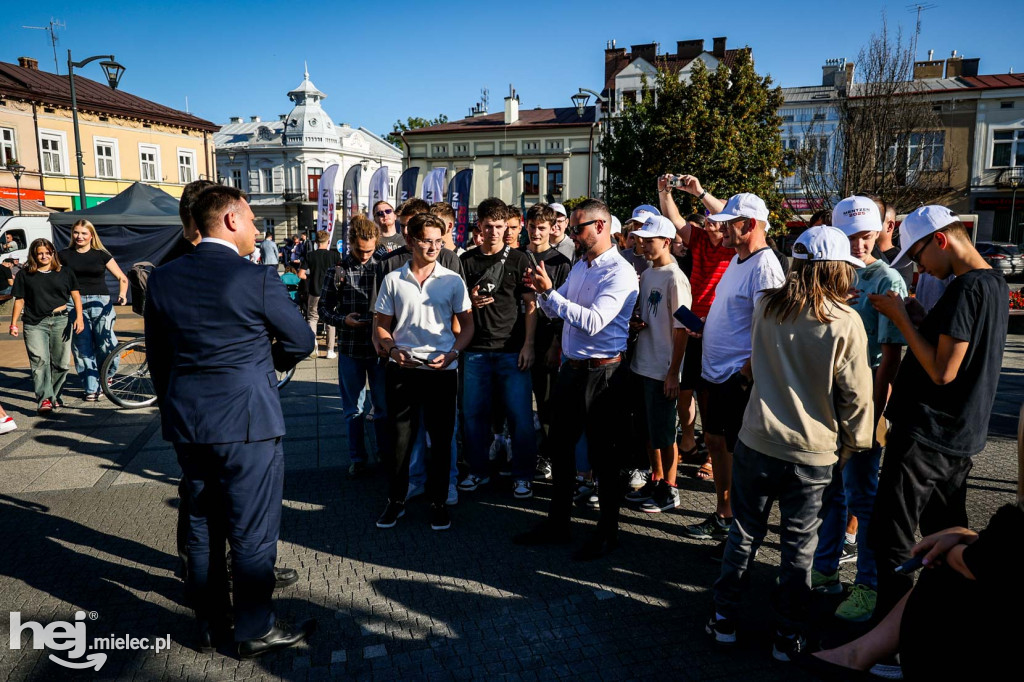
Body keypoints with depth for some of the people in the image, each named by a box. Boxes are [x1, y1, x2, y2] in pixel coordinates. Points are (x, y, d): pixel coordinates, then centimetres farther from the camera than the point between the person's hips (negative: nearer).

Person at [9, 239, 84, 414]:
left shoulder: (65, 272, 11)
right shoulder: (24, 275, 9)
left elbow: (75, 296, 9)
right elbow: (19, 300, 11)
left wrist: (79, 317, -3)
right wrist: (14, 324, 6)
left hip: (60, 322, 1)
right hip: (34, 324, -1)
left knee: (62, 363, 2)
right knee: (39, 361, -13)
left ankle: (54, 396, 18)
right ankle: (44, 400, -15)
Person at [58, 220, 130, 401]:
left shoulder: (101, 255, 8)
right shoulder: (64, 255, 11)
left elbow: (122, 278, 11)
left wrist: (122, 295, -3)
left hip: (101, 303, -1)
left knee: (105, 345, -9)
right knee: (83, 348, 0)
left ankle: (105, 376, 19)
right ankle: (91, 388, 8)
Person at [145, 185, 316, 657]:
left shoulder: (163, 278, 2)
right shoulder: (258, 280, -14)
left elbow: (157, 354, 10)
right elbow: (301, 341, -4)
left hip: (185, 422, 6)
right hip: (247, 422, -6)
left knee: (202, 525, 18)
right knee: (252, 531, 7)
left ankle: (209, 623, 34)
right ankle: (255, 632, 21)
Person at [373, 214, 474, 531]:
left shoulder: (452, 280, 3)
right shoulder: (393, 280, 4)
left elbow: (467, 325, 6)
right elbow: (380, 326, 9)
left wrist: (451, 354, -10)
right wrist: (392, 351, -10)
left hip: (442, 371, 0)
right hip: (402, 370, 0)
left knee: (441, 439, 8)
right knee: (400, 438, 7)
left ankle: (438, 502, 23)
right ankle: (396, 501, 25)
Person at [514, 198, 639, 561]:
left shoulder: (620, 273, -16)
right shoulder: (579, 266, 11)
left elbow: (592, 322, -27)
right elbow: (556, 313, 14)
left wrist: (550, 292, -25)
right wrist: (542, 291, -5)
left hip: (602, 374, -8)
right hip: (571, 368, 8)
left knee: (603, 453, 6)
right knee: (560, 447, 15)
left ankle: (608, 532, 24)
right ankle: (557, 523, 32)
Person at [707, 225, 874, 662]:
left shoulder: (767, 306, -3)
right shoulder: (845, 322, -12)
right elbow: (856, 395, -7)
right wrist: (854, 443, 7)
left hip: (756, 441, 2)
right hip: (812, 451, -2)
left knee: (744, 532, 15)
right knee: (799, 545, 12)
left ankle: (724, 621, 25)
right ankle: (788, 637, 24)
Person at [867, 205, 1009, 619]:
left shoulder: (965, 288, -18)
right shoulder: (996, 285, 11)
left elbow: (942, 371, -21)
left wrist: (901, 319, -14)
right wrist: (913, 316, 8)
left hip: (924, 437, -10)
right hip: (961, 437, 10)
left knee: (892, 542, 0)